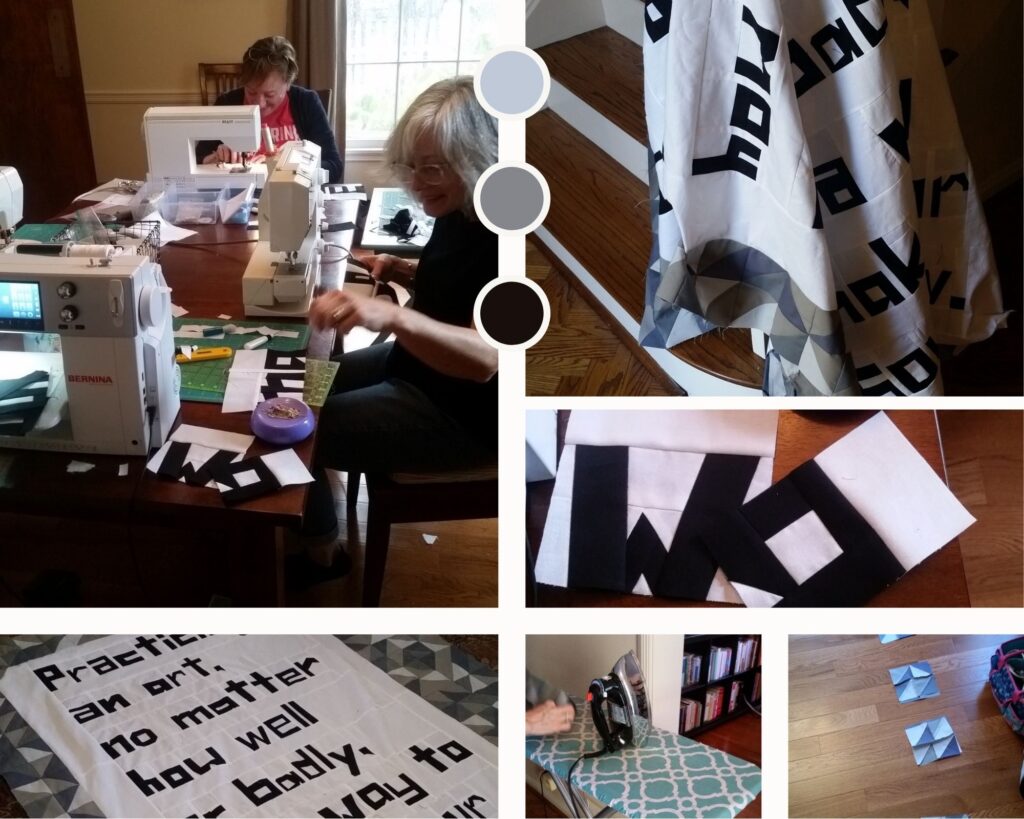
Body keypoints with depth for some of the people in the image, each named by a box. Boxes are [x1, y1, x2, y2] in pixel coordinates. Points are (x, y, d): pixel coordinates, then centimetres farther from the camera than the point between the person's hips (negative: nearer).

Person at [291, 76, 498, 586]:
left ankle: (318, 554, 18)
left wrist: (390, 315, -55)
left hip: (461, 411, -10)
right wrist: (402, 272, 1)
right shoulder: (458, 211, -1)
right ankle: (314, 525, 28)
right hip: (415, 366, 10)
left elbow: (484, 357, -41)